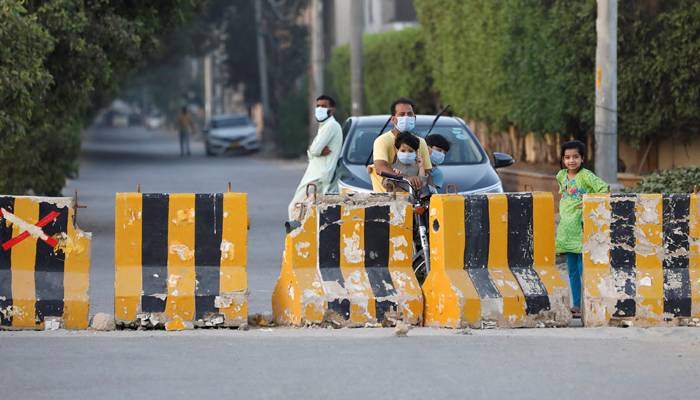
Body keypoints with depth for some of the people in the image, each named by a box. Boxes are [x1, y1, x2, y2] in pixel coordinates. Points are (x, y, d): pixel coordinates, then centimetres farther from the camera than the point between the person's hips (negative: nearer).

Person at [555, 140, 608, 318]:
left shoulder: (585, 175, -10)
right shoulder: (561, 176, 9)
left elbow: (603, 187, -21)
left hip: (582, 227, -7)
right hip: (566, 228, 7)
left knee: (583, 269, -8)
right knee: (572, 270, 11)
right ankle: (576, 305, 17)